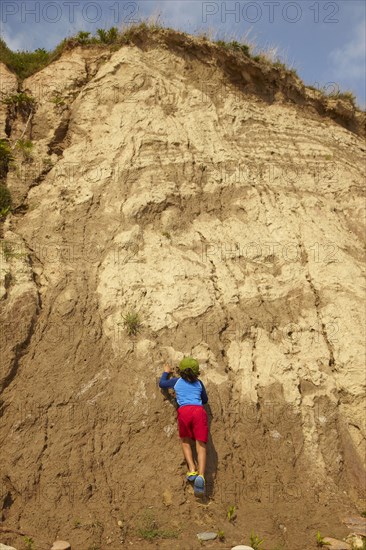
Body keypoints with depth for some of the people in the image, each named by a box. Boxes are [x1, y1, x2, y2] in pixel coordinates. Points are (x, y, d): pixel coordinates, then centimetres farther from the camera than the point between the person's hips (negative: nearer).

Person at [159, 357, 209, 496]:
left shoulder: (177, 381, 22)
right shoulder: (199, 383, 25)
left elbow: (162, 384, 39)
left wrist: (166, 372, 55)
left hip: (184, 411, -1)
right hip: (199, 411, 1)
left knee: (185, 441, 20)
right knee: (201, 445, 0)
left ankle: (192, 470, 0)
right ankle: (201, 475, -23)